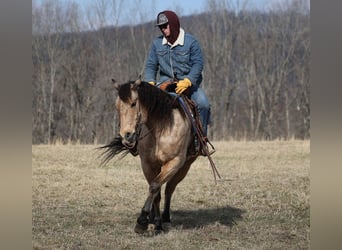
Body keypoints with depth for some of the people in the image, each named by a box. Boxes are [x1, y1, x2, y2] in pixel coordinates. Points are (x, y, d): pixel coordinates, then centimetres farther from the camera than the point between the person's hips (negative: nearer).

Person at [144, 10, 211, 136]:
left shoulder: (191, 41, -6)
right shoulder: (157, 43, 4)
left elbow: (198, 63, -12)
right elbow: (151, 65, 7)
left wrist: (187, 81, -28)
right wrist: (150, 83, -12)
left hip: (189, 82, -3)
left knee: (203, 104, -27)